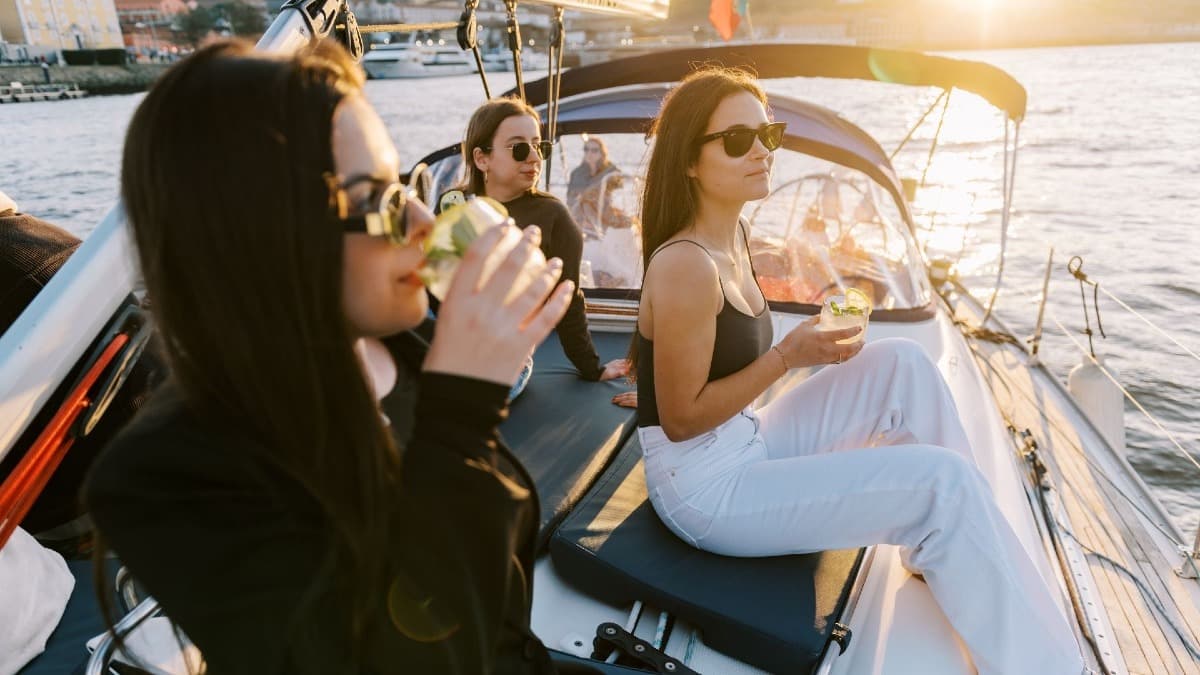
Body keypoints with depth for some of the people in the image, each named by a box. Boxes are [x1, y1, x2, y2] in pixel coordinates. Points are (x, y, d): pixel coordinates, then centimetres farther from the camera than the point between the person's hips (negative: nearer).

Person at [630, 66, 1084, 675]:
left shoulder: (731, 236, 5)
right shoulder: (687, 266, -25)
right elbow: (682, 420, -21)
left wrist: (805, 345, 4)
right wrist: (787, 356, -19)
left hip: (747, 443, 9)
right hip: (705, 488, -9)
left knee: (902, 363, 2)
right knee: (942, 480, -14)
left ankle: (938, 549, 12)